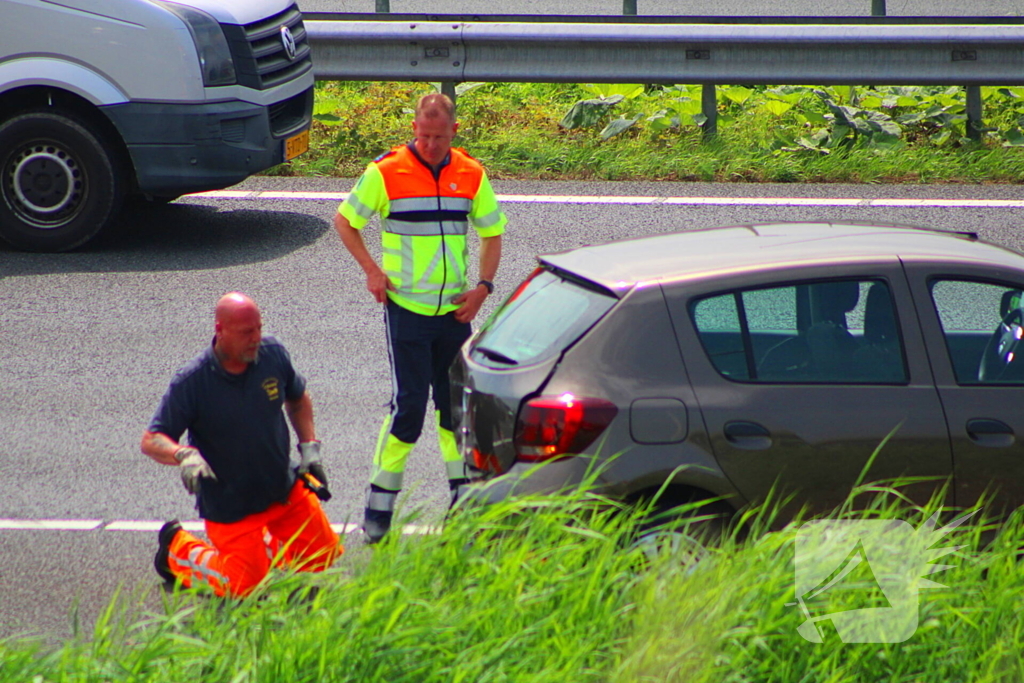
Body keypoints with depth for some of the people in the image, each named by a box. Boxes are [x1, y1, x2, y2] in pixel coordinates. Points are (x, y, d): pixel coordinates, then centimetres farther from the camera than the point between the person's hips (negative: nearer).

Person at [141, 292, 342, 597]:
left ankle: (262, 544, 32)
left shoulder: (272, 353, -7)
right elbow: (151, 440, -19)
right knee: (243, 586, -5)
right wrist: (184, 455, -39)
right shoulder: (191, 382, -21)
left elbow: (297, 398, 14)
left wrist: (309, 446, 2)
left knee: (324, 555, 5)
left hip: (286, 489, 5)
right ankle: (178, 548, 21)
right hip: (230, 508, -5)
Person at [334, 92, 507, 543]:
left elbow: (492, 233, 15)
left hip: (455, 310, 4)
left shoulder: (471, 176, 4)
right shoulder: (385, 173, -6)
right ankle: (378, 508, -1)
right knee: (409, 404, -8)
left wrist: (482, 286, 1)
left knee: (456, 403, 7)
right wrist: (371, 270, -6)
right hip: (405, 308, -4)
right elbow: (345, 221, 5)